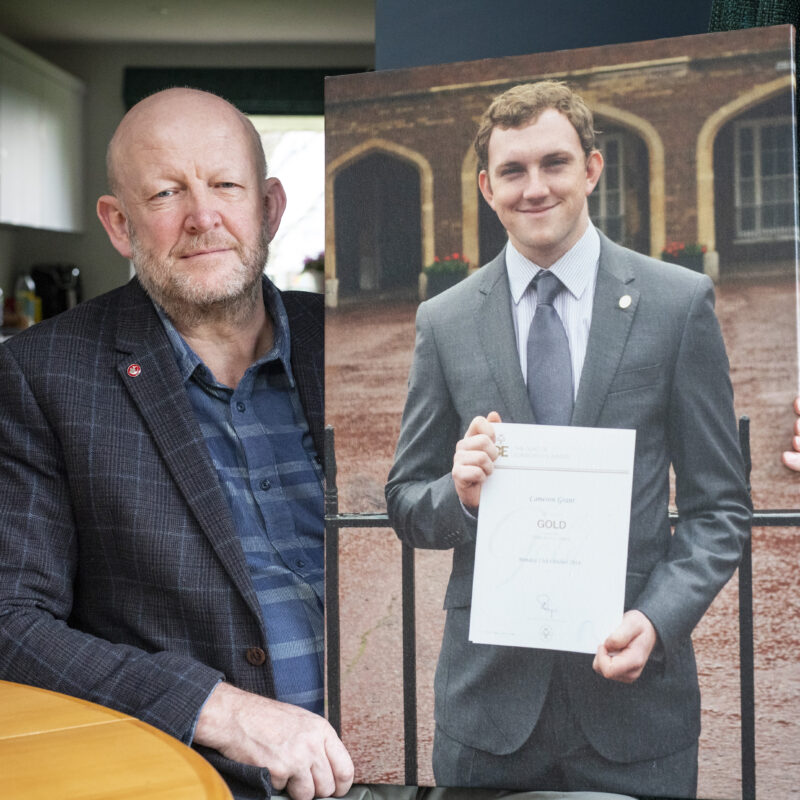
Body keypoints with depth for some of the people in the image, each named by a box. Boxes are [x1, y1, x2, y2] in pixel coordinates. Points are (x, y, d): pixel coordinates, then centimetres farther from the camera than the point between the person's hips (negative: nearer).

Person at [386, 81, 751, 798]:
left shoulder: (680, 302, 0)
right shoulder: (444, 321, 4)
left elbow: (720, 506, 1)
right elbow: (406, 506, 8)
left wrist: (658, 619, -13)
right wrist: (459, 495, -13)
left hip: (634, 691, -1)